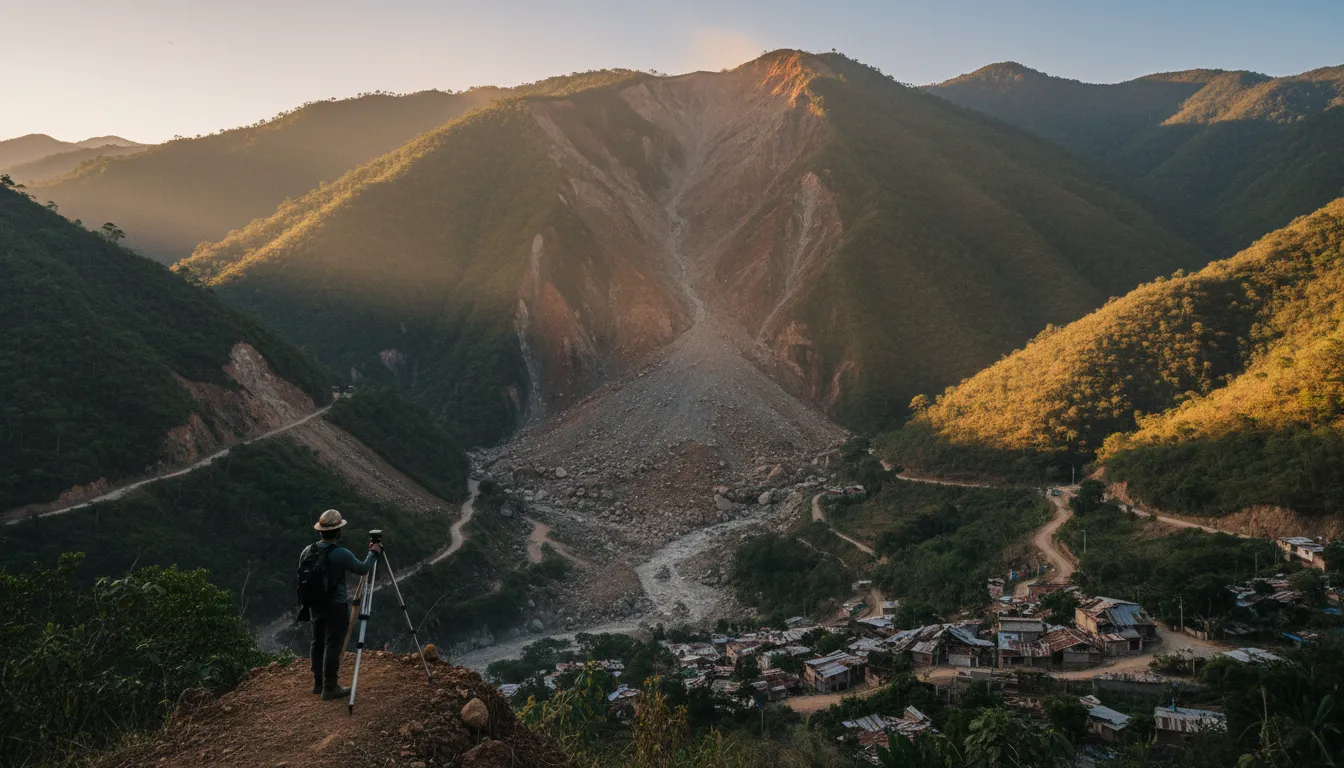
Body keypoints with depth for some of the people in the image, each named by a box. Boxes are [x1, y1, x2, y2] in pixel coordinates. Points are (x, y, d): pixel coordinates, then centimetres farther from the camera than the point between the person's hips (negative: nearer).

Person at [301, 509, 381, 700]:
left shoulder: (307, 551, -1)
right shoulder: (341, 554, -21)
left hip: (315, 604, 7)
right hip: (336, 606, -7)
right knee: (333, 646, 0)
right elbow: (363, 569, -9)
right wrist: (373, 553, 7)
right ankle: (329, 688, 4)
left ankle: (319, 683, 27)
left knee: (318, 643, 16)